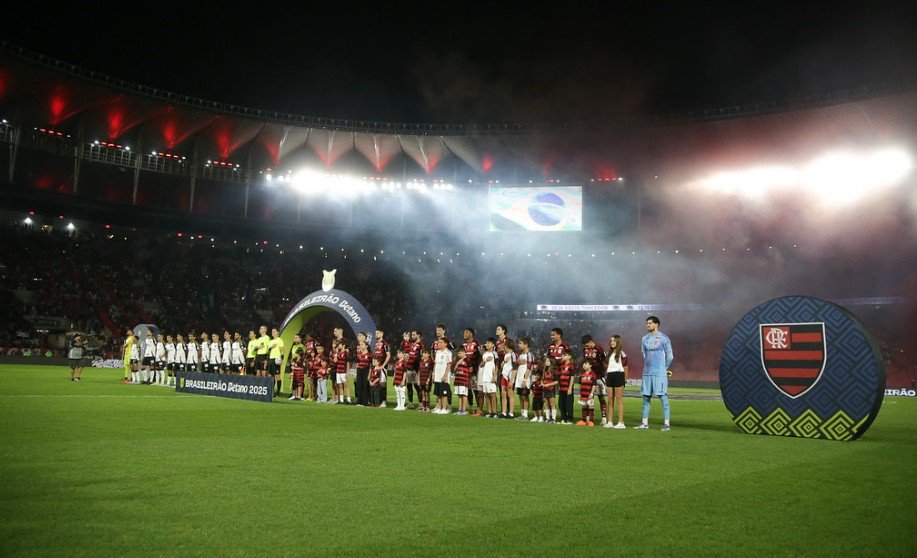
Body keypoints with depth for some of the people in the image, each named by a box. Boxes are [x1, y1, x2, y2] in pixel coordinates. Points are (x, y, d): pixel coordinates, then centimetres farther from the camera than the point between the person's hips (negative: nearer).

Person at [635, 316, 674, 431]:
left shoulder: (663, 338, -3)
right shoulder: (645, 339, 12)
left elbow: (670, 356, 1)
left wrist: (664, 368, 7)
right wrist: (649, 366, 14)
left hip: (659, 373, -6)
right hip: (647, 373, 6)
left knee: (663, 396, -6)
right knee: (646, 397, 8)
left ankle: (666, 423, -4)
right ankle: (645, 423, 15)